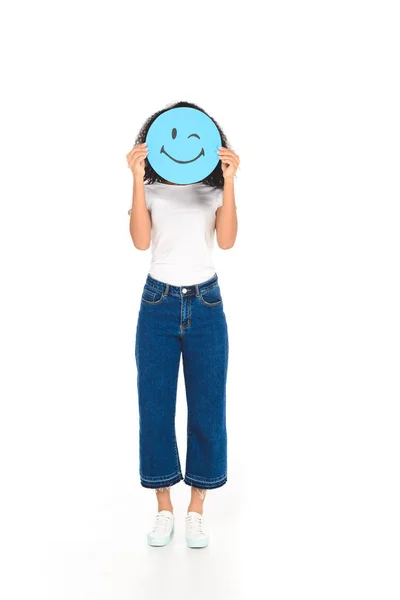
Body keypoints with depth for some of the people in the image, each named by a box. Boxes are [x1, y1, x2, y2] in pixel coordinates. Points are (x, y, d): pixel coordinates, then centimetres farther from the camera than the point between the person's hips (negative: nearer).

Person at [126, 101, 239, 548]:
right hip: (158, 304, 0)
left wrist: (229, 181, -21)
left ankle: (195, 511, 19)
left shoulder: (215, 189, 5)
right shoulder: (150, 189, 4)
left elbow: (226, 240, -13)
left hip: (205, 305, 0)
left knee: (207, 408, 3)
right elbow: (141, 240, -13)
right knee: (155, 407, 3)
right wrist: (137, 180, -19)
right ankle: (164, 510, 19)